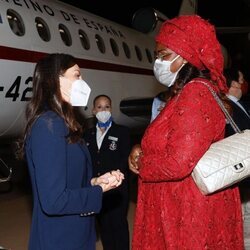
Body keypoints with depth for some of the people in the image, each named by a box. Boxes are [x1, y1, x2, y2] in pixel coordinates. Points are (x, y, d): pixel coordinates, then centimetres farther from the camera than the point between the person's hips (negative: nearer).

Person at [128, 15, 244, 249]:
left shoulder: (196, 93, -19)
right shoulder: (185, 93, 13)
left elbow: (178, 163, -27)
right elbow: (164, 145, 19)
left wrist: (140, 164, -9)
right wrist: (141, 152, -1)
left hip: (191, 211, -9)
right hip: (180, 206, 9)